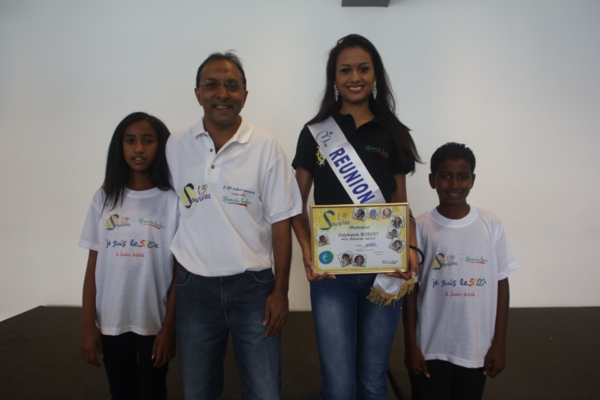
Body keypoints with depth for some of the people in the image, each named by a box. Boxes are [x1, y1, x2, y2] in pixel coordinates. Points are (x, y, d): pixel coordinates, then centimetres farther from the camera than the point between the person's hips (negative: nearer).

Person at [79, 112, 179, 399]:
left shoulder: (173, 200, -8)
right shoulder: (104, 198, 1)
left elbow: (179, 270, -7)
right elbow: (93, 266, 2)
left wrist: (169, 326, -8)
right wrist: (87, 325, 1)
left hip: (155, 321, -2)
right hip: (111, 321, 3)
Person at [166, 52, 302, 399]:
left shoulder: (266, 147, -5)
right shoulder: (175, 147, 2)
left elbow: (280, 223, -3)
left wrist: (281, 291, -5)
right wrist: (172, 284, 6)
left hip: (253, 286, -2)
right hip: (195, 288, 2)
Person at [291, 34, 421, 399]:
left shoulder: (393, 134, 8)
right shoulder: (315, 133, 3)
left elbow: (401, 206, 10)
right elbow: (297, 204, 4)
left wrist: (411, 249, -8)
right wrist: (307, 250, -12)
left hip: (385, 272, 2)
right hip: (331, 273, -2)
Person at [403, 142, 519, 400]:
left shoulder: (491, 225, -4)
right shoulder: (420, 228, -7)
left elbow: (501, 284, 1)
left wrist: (499, 343, 2)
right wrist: (410, 346, -3)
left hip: (477, 349, 2)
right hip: (430, 348, -1)